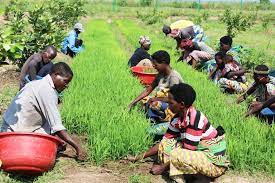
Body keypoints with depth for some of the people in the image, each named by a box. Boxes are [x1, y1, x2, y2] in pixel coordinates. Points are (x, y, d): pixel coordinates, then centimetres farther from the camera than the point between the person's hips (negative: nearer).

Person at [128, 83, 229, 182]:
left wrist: (163, 167, -16)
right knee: (166, 144, 0)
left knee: (176, 155, -29)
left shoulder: (195, 119, -25)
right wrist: (138, 158, 5)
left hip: (215, 162, -8)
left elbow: (187, 151, -22)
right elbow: (164, 142, 6)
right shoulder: (178, 119, -1)